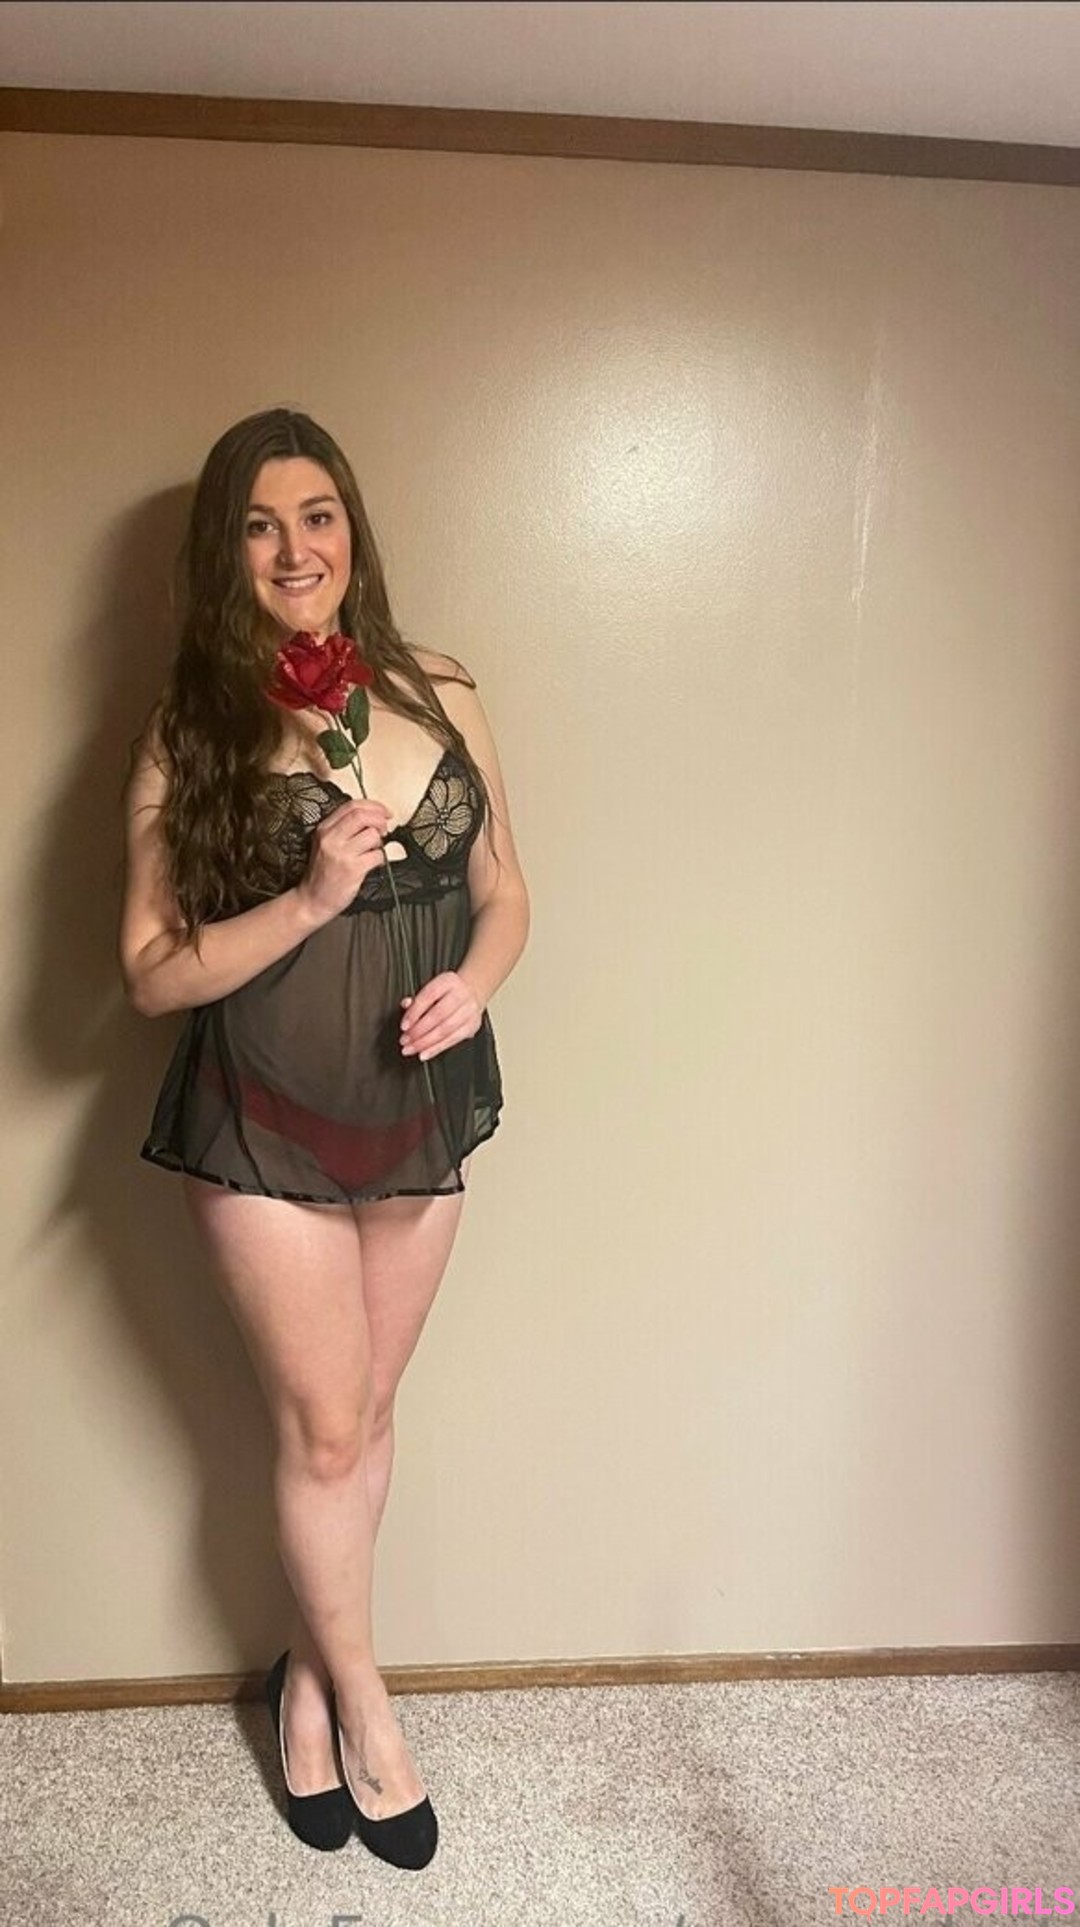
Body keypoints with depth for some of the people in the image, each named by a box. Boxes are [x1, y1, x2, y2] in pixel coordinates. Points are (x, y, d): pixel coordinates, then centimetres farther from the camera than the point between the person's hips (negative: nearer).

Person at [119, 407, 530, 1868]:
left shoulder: (441, 700, 0)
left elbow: (504, 893, 8)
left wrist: (474, 980, -13)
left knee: (364, 1411, 17)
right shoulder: (189, 737, -8)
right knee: (324, 1423, 8)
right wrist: (310, 899, -22)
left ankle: (313, 1671, 41)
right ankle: (362, 1702, 35)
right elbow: (151, 973, -9)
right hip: (265, 1128, -3)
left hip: (423, 1110, 3)